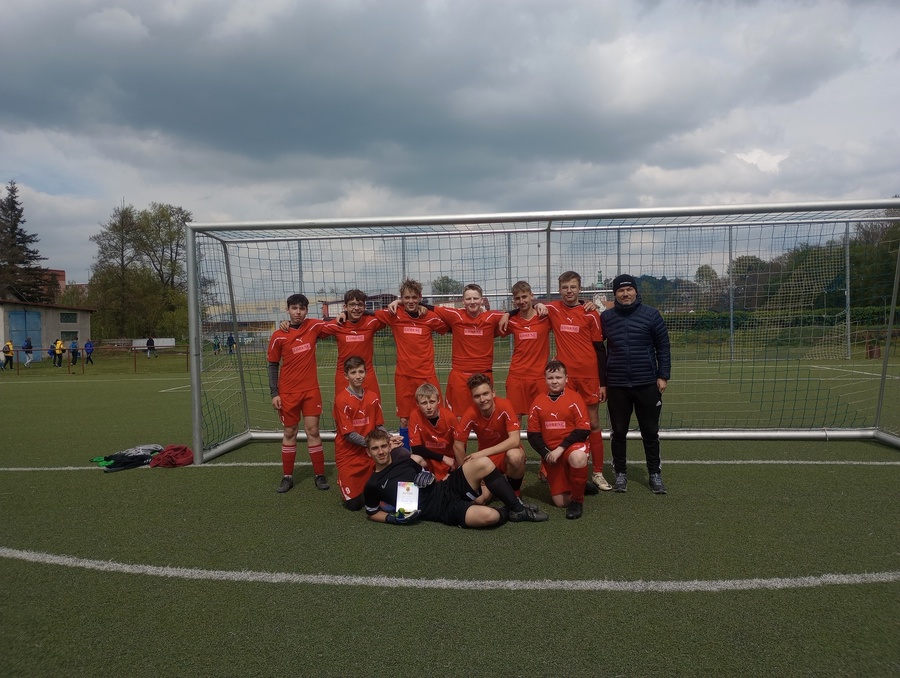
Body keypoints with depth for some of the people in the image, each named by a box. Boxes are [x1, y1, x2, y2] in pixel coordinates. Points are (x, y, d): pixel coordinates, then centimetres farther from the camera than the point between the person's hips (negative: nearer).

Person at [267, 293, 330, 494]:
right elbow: (273, 366, 1)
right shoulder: (278, 336, -4)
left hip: (311, 390, 0)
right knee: (289, 433, 8)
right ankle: (287, 477, 18)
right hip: (288, 393, 0)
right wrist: (274, 393, -5)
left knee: (313, 431, 2)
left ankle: (320, 475, 11)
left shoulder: (314, 326, -2)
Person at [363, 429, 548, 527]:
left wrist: (428, 476, 0)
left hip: (446, 489, 5)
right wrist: (392, 518, -8)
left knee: (483, 464, -25)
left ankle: (518, 508, -6)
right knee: (489, 516, -34)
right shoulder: (373, 484, -1)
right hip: (443, 510, -5)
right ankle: (508, 513, 4)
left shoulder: (402, 457, 11)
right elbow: (371, 513, 11)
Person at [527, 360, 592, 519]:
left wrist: (561, 448, -20)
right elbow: (533, 434, 3)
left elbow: (583, 430, -12)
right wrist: (546, 453, -11)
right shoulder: (539, 401, 2)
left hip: (572, 446, -3)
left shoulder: (574, 398, -7)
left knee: (578, 457, -41)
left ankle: (578, 499, -16)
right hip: (551, 454, 3)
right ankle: (579, 485, 33)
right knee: (560, 502, -2)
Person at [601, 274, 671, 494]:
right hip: (616, 385, 1)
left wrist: (663, 376, -3)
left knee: (650, 431, 8)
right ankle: (620, 473, 21)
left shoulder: (651, 315, 0)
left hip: (647, 384, -1)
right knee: (619, 431, 7)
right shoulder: (606, 317, 3)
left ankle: (655, 474, 21)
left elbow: (663, 347, 3)